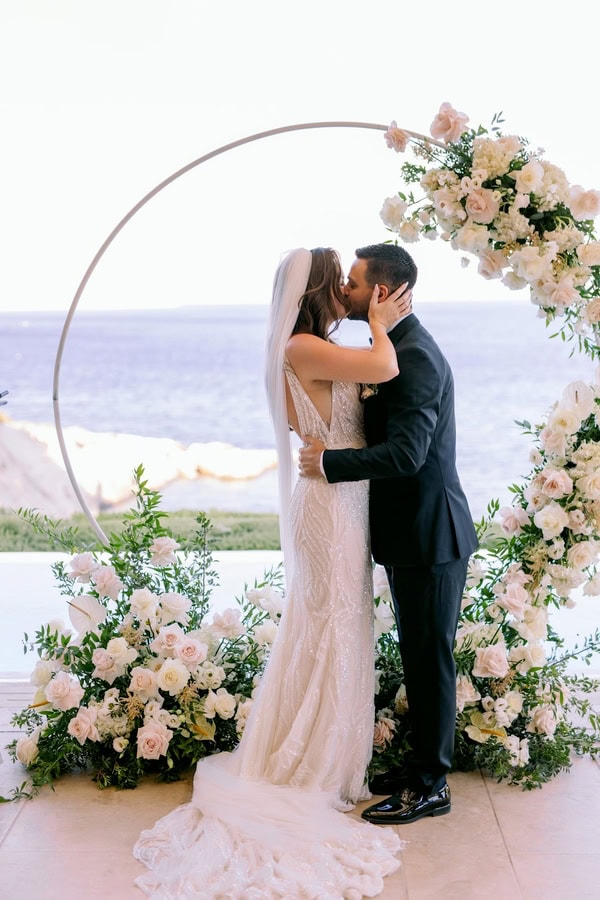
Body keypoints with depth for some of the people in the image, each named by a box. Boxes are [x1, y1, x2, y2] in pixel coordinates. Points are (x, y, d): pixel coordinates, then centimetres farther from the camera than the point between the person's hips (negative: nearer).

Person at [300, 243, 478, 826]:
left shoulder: (413, 357, -20)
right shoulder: (400, 347, 12)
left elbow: (406, 452, -28)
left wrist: (329, 462, -21)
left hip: (430, 536, -10)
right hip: (412, 534, 10)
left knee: (430, 657, 1)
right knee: (418, 655, 18)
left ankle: (430, 787, 14)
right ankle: (423, 763, 32)